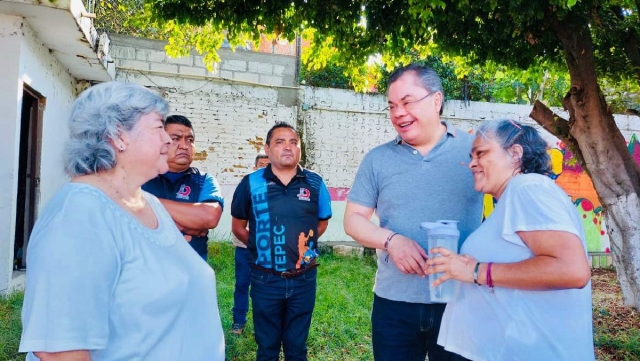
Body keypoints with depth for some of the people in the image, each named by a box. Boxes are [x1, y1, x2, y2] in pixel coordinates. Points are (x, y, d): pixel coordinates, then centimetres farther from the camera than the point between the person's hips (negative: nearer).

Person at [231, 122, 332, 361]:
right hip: (265, 280, -1)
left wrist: (305, 243, 2)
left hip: (304, 280, 1)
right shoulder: (250, 184, -4)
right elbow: (238, 227, 7)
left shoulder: (315, 183, -1)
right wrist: (260, 245, 0)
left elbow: (323, 222, 13)